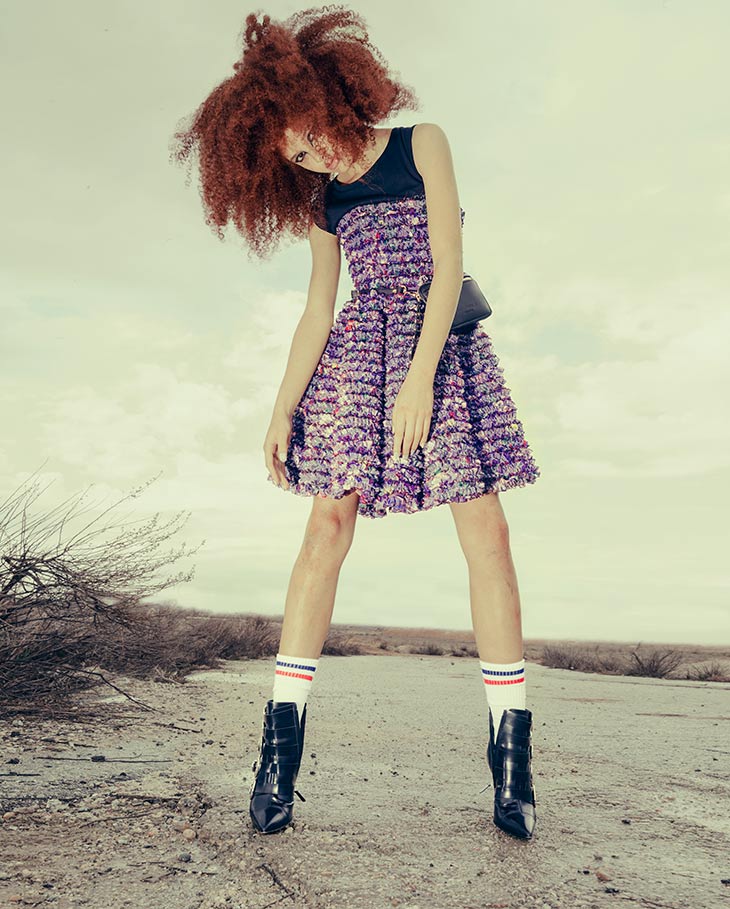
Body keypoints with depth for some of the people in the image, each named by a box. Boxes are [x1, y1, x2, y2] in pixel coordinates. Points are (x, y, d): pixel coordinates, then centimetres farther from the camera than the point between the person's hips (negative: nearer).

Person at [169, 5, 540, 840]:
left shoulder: (422, 145, 7)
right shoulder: (322, 204, 17)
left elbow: (448, 264, -5)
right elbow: (316, 312, 10)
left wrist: (420, 378, -16)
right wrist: (283, 408, -1)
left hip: (443, 347, -2)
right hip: (358, 356, 2)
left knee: (486, 533, -11)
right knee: (328, 527, -12)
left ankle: (511, 755, -4)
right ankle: (280, 746, -8)